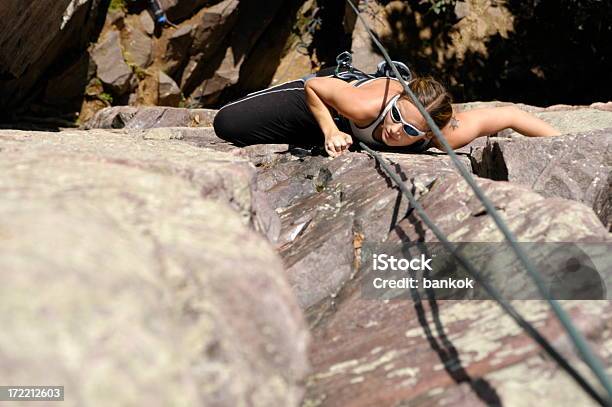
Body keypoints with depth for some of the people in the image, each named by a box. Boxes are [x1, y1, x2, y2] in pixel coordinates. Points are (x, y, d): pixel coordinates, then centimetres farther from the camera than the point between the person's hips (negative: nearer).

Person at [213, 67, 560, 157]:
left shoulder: (448, 134, -42)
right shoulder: (369, 105, -47)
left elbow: (509, 114, -30)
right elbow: (314, 87, -28)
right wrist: (330, 131, -37)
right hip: (329, 87, -3)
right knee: (227, 124, -7)